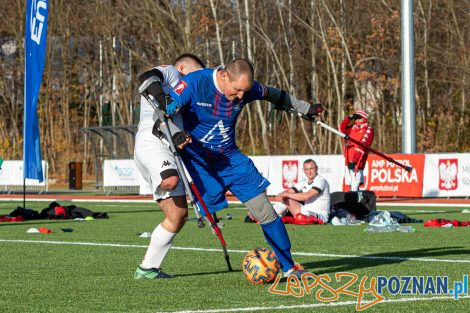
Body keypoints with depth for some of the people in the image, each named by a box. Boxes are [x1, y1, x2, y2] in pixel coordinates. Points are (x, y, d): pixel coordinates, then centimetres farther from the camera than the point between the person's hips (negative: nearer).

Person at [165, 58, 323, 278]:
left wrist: (306, 108, 26)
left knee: (265, 212, -3)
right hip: (198, 162, -3)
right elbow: (164, 111, -18)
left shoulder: (248, 88, -7)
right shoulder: (194, 83, -20)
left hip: (231, 159, 3)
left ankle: (289, 267, 6)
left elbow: (271, 94, 14)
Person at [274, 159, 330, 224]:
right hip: (308, 212, 8)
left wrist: (287, 195, -19)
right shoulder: (304, 182, 13)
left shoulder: (321, 181, -12)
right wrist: (282, 195, -20)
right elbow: (289, 191, 5)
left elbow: (307, 196, -24)